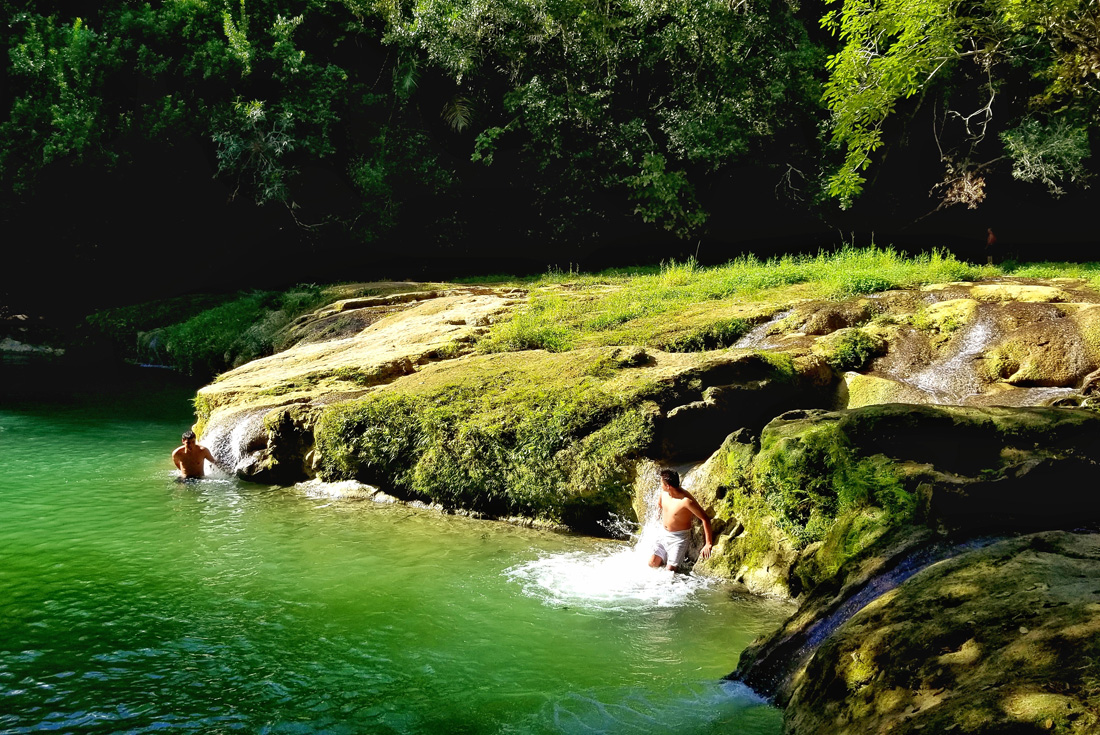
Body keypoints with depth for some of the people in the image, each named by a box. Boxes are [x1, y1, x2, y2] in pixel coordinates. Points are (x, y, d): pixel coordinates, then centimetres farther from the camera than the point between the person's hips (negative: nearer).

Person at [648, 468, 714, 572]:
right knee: (652, 564, 2)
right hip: (663, 533, 6)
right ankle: (666, 558, 31)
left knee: (671, 570, -8)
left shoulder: (686, 501, -31)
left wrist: (708, 544, -27)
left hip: (679, 537, -6)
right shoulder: (664, 492, -10)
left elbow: (705, 519, -27)